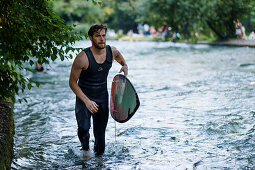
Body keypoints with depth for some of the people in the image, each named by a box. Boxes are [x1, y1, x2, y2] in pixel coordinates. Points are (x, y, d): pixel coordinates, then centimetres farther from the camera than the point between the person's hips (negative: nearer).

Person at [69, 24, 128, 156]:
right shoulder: (83, 58, -21)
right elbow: (72, 82, -14)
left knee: (100, 134, 4)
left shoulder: (112, 51, -5)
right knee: (83, 128, -20)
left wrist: (125, 66, -3)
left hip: (102, 98, 4)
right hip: (84, 98, -3)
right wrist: (87, 101, -22)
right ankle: (85, 148, 10)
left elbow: (121, 59, 21)